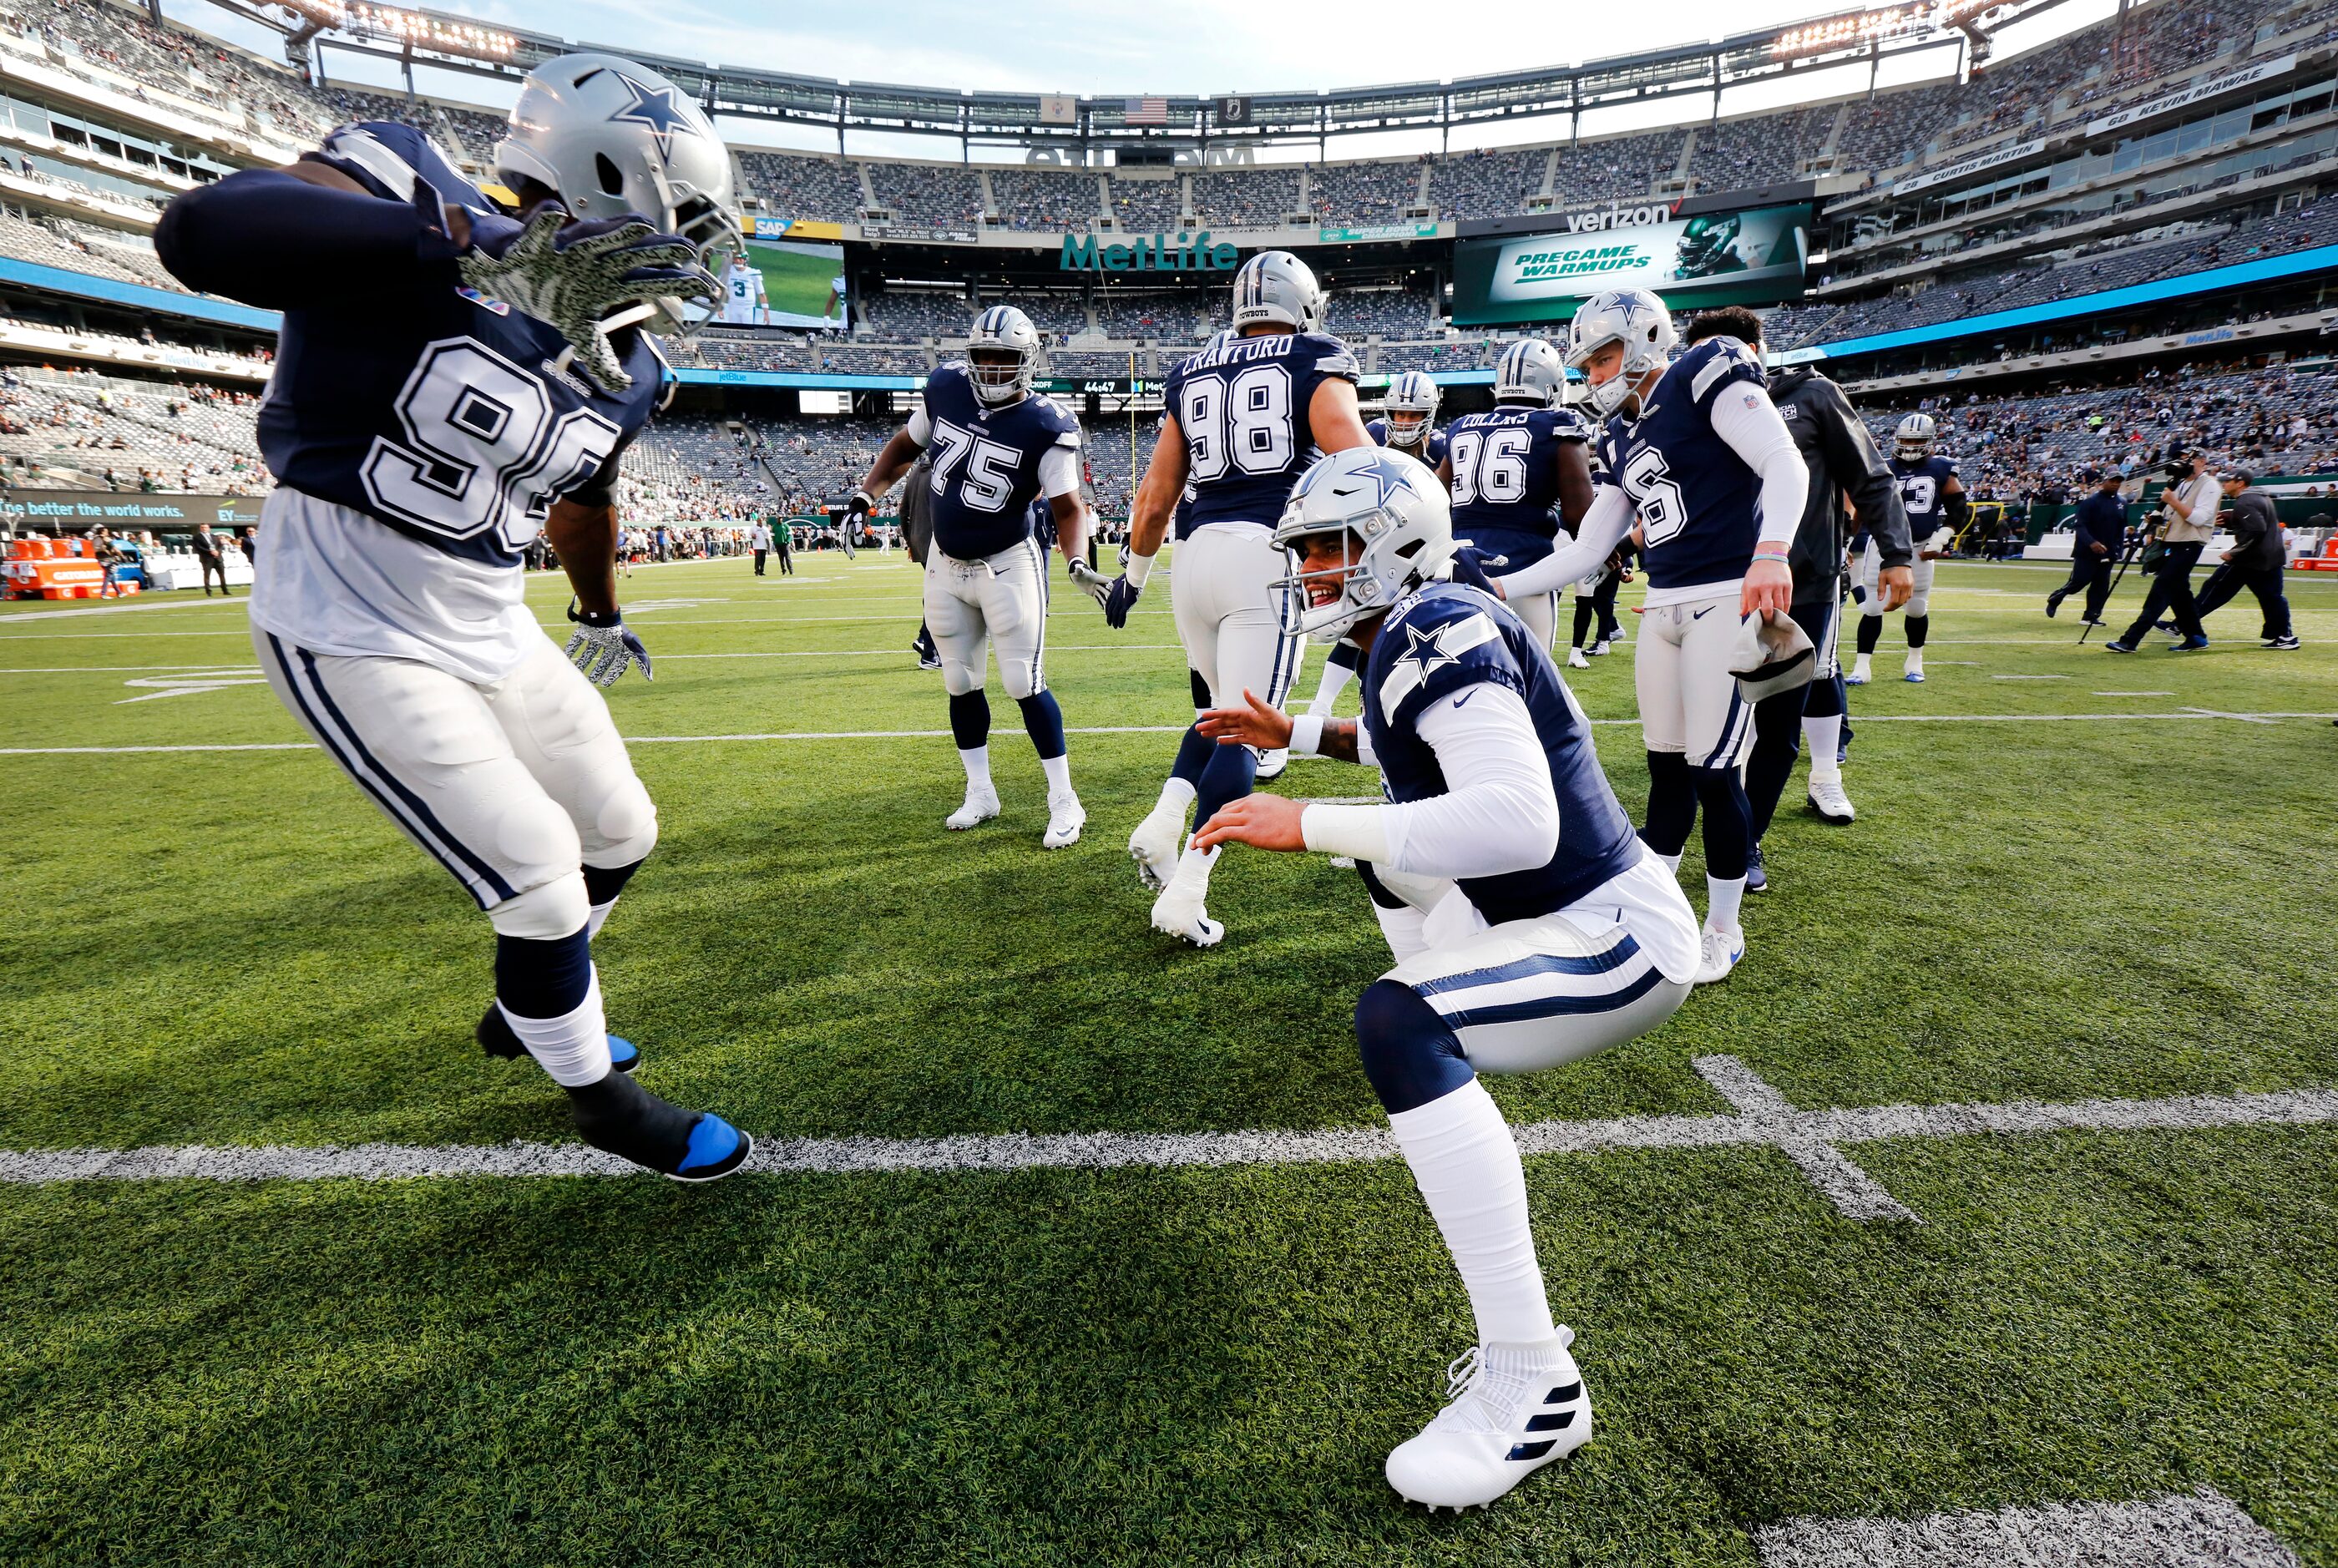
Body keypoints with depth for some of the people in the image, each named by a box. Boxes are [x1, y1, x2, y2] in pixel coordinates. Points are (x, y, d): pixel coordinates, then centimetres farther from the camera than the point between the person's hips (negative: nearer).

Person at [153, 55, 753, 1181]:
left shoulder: (624, 372, 2)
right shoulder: (416, 204, -17)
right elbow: (200, 232, -35)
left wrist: (599, 615, 33)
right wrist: (464, 239, -39)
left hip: (493, 637, 8)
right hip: (356, 644, -7)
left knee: (620, 836, 15)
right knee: (542, 886, -7)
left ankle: (530, 1015, 43)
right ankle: (599, 1100, 20)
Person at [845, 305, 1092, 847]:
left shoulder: (1046, 426, -16)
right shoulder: (946, 389, -2)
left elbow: (1068, 508, -15)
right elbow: (905, 446, 14)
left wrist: (1079, 561, -32)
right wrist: (866, 493, 7)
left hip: (1007, 567, -5)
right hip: (945, 564, 5)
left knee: (1024, 685, -8)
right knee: (961, 685, 10)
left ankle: (1064, 801, 5)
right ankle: (980, 792, 26)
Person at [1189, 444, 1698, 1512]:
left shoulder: (1438, 636, -22)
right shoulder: (1414, 633, 8)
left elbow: (1518, 823, -36)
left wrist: (1306, 824, -33)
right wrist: (1293, 735, 26)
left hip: (1623, 938, -10)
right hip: (1567, 911, 10)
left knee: (1399, 1025, -31)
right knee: (1384, 842, 27)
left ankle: (1531, 1383, -20)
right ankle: (1447, 1026, 42)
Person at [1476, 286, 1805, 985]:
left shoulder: (1706, 378, -4)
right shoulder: (1622, 437, 17)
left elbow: (1785, 464, -15)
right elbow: (1586, 551, 16)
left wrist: (1771, 552, -31)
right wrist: (1500, 588, 9)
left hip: (1730, 601, -7)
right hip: (1664, 609, 7)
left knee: (1714, 771, -4)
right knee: (1667, 768, 11)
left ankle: (1724, 927, 14)